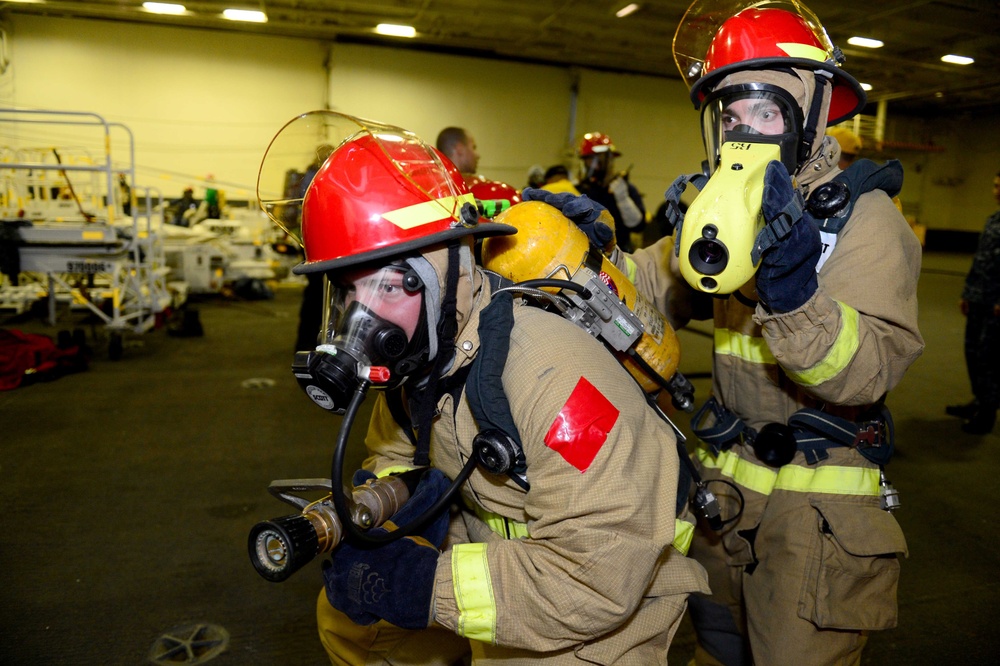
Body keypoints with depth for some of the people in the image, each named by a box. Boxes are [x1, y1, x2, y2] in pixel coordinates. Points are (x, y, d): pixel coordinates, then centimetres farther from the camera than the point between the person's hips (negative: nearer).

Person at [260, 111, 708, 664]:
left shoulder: (548, 375, -35)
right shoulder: (416, 355, -9)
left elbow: (601, 577, -34)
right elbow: (395, 456, 7)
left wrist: (422, 585, -34)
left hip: (603, 612, -6)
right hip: (497, 551, 7)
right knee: (346, 618, 13)